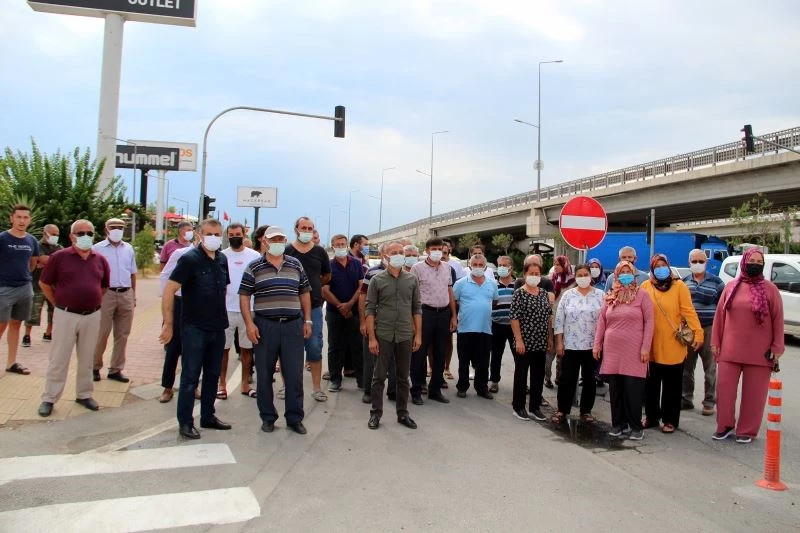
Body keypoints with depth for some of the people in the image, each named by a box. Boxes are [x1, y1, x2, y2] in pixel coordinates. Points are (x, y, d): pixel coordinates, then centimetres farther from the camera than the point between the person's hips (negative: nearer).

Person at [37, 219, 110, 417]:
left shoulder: (100, 260, 5)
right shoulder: (59, 257, -6)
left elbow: (105, 286, 19)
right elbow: (44, 283, 2)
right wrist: (58, 304, 3)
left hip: (92, 316, 3)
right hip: (66, 315, -3)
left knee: (87, 359, 12)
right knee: (58, 359, 3)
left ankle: (84, 394, 24)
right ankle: (49, 398, 14)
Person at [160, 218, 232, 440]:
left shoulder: (222, 259, 7)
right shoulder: (189, 259, -12)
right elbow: (168, 290, -16)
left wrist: (221, 317, 14)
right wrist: (168, 323, -18)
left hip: (218, 328, 6)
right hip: (194, 328, -6)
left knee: (212, 375, 15)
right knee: (190, 377, 2)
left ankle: (208, 417, 28)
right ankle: (185, 422, 13)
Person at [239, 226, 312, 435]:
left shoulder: (296, 265, 9)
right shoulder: (254, 268, 1)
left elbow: (304, 293, 14)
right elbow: (244, 296, 1)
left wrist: (307, 320, 8)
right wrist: (249, 324, -8)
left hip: (293, 325, 2)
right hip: (265, 326, -1)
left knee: (295, 375, 4)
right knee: (264, 374, 8)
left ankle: (294, 418, 16)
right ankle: (267, 417, 22)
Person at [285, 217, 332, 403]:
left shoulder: (320, 252, 6)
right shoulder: (286, 251, -1)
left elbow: (327, 277, 17)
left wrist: (313, 286, 10)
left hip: (314, 306, 1)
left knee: (315, 348, 3)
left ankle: (317, 388, 11)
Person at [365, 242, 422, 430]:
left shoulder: (412, 280, 5)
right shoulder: (377, 280, -2)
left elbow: (417, 308, 8)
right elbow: (370, 309, -3)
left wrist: (418, 334, 2)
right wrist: (371, 337, -9)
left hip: (405, 336, 2)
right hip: (383, 336, -2)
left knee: (403, 378, 11)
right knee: (379, 377, 5)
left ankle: (402, 413, 22)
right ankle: (375, 413, 17)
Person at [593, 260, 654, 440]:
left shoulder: (642, 295, -2)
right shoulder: (610, 297, 10)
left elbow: (649, 322, -5)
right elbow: (602, 321, 13)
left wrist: (646, 347, -11)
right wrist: (597, 344, 9)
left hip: (634, 351, -4)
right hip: (612, 350, 4)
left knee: (633, 389, -2)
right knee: (615, 389, 7)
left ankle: (635, 426, 10)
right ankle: (618, 423, 18)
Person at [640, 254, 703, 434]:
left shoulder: (679, 286, -4)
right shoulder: (645, 287, 1)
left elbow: (688, 311, -8)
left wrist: (698, 332, -16)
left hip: (673, 346, -2)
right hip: (652, 345, 2)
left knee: (672, 385, 9)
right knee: (651, 383, 13)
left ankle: (670, 420, 21)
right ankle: (651, 416, 28)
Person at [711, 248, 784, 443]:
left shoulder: (770, 289, -1)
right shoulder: (731, 287, 5)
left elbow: (778, 319, 0)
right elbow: (719, 315, 8)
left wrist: (777, 347, -3)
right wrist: (715, 342, 6)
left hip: (759, 352, -2)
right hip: (730, 349, 2)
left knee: (754, 393, 6)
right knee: (724, 388, 6)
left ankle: (747, 431, 19)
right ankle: (725, 426, 21)